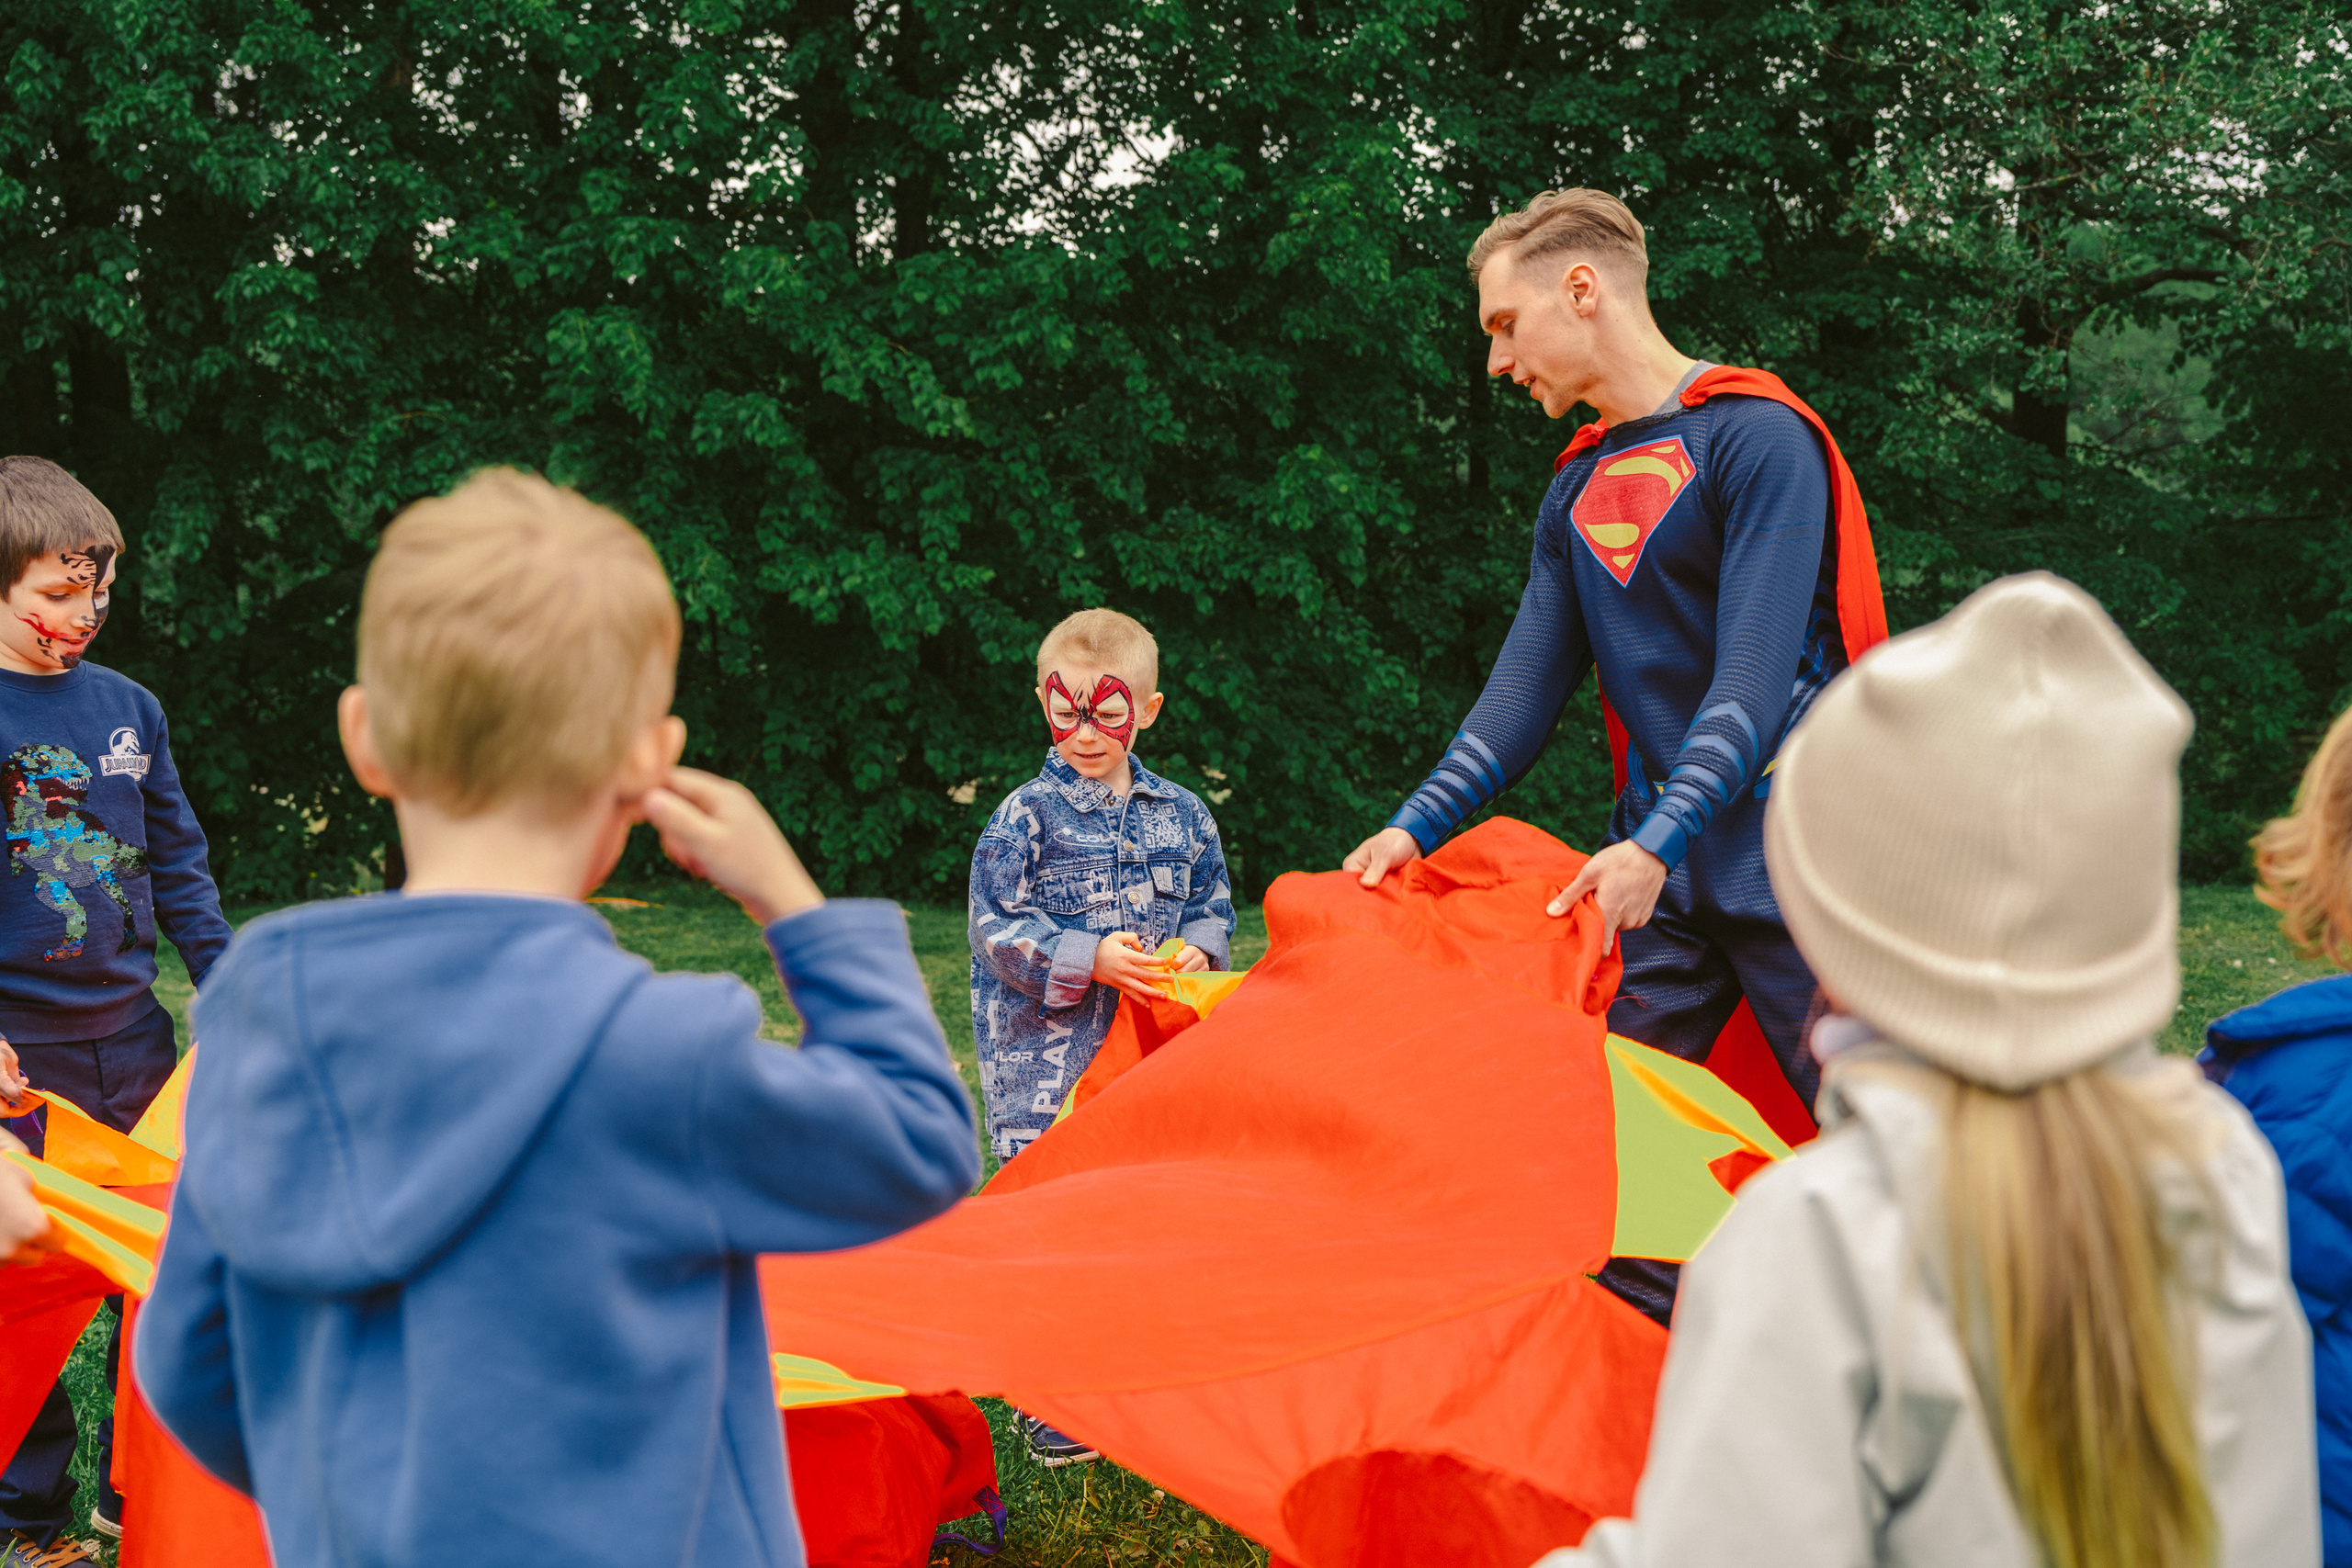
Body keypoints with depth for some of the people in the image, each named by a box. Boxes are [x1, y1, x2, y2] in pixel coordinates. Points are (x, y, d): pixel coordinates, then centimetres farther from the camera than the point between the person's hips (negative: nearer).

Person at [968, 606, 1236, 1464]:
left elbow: (1213, 904, 17)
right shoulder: (1027, 816, -5)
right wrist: (1091, 959, -18)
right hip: (1049, 1059, -4)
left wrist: (1198, 950, -5)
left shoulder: (1181, 815, 9)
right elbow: (996, 928, -8)